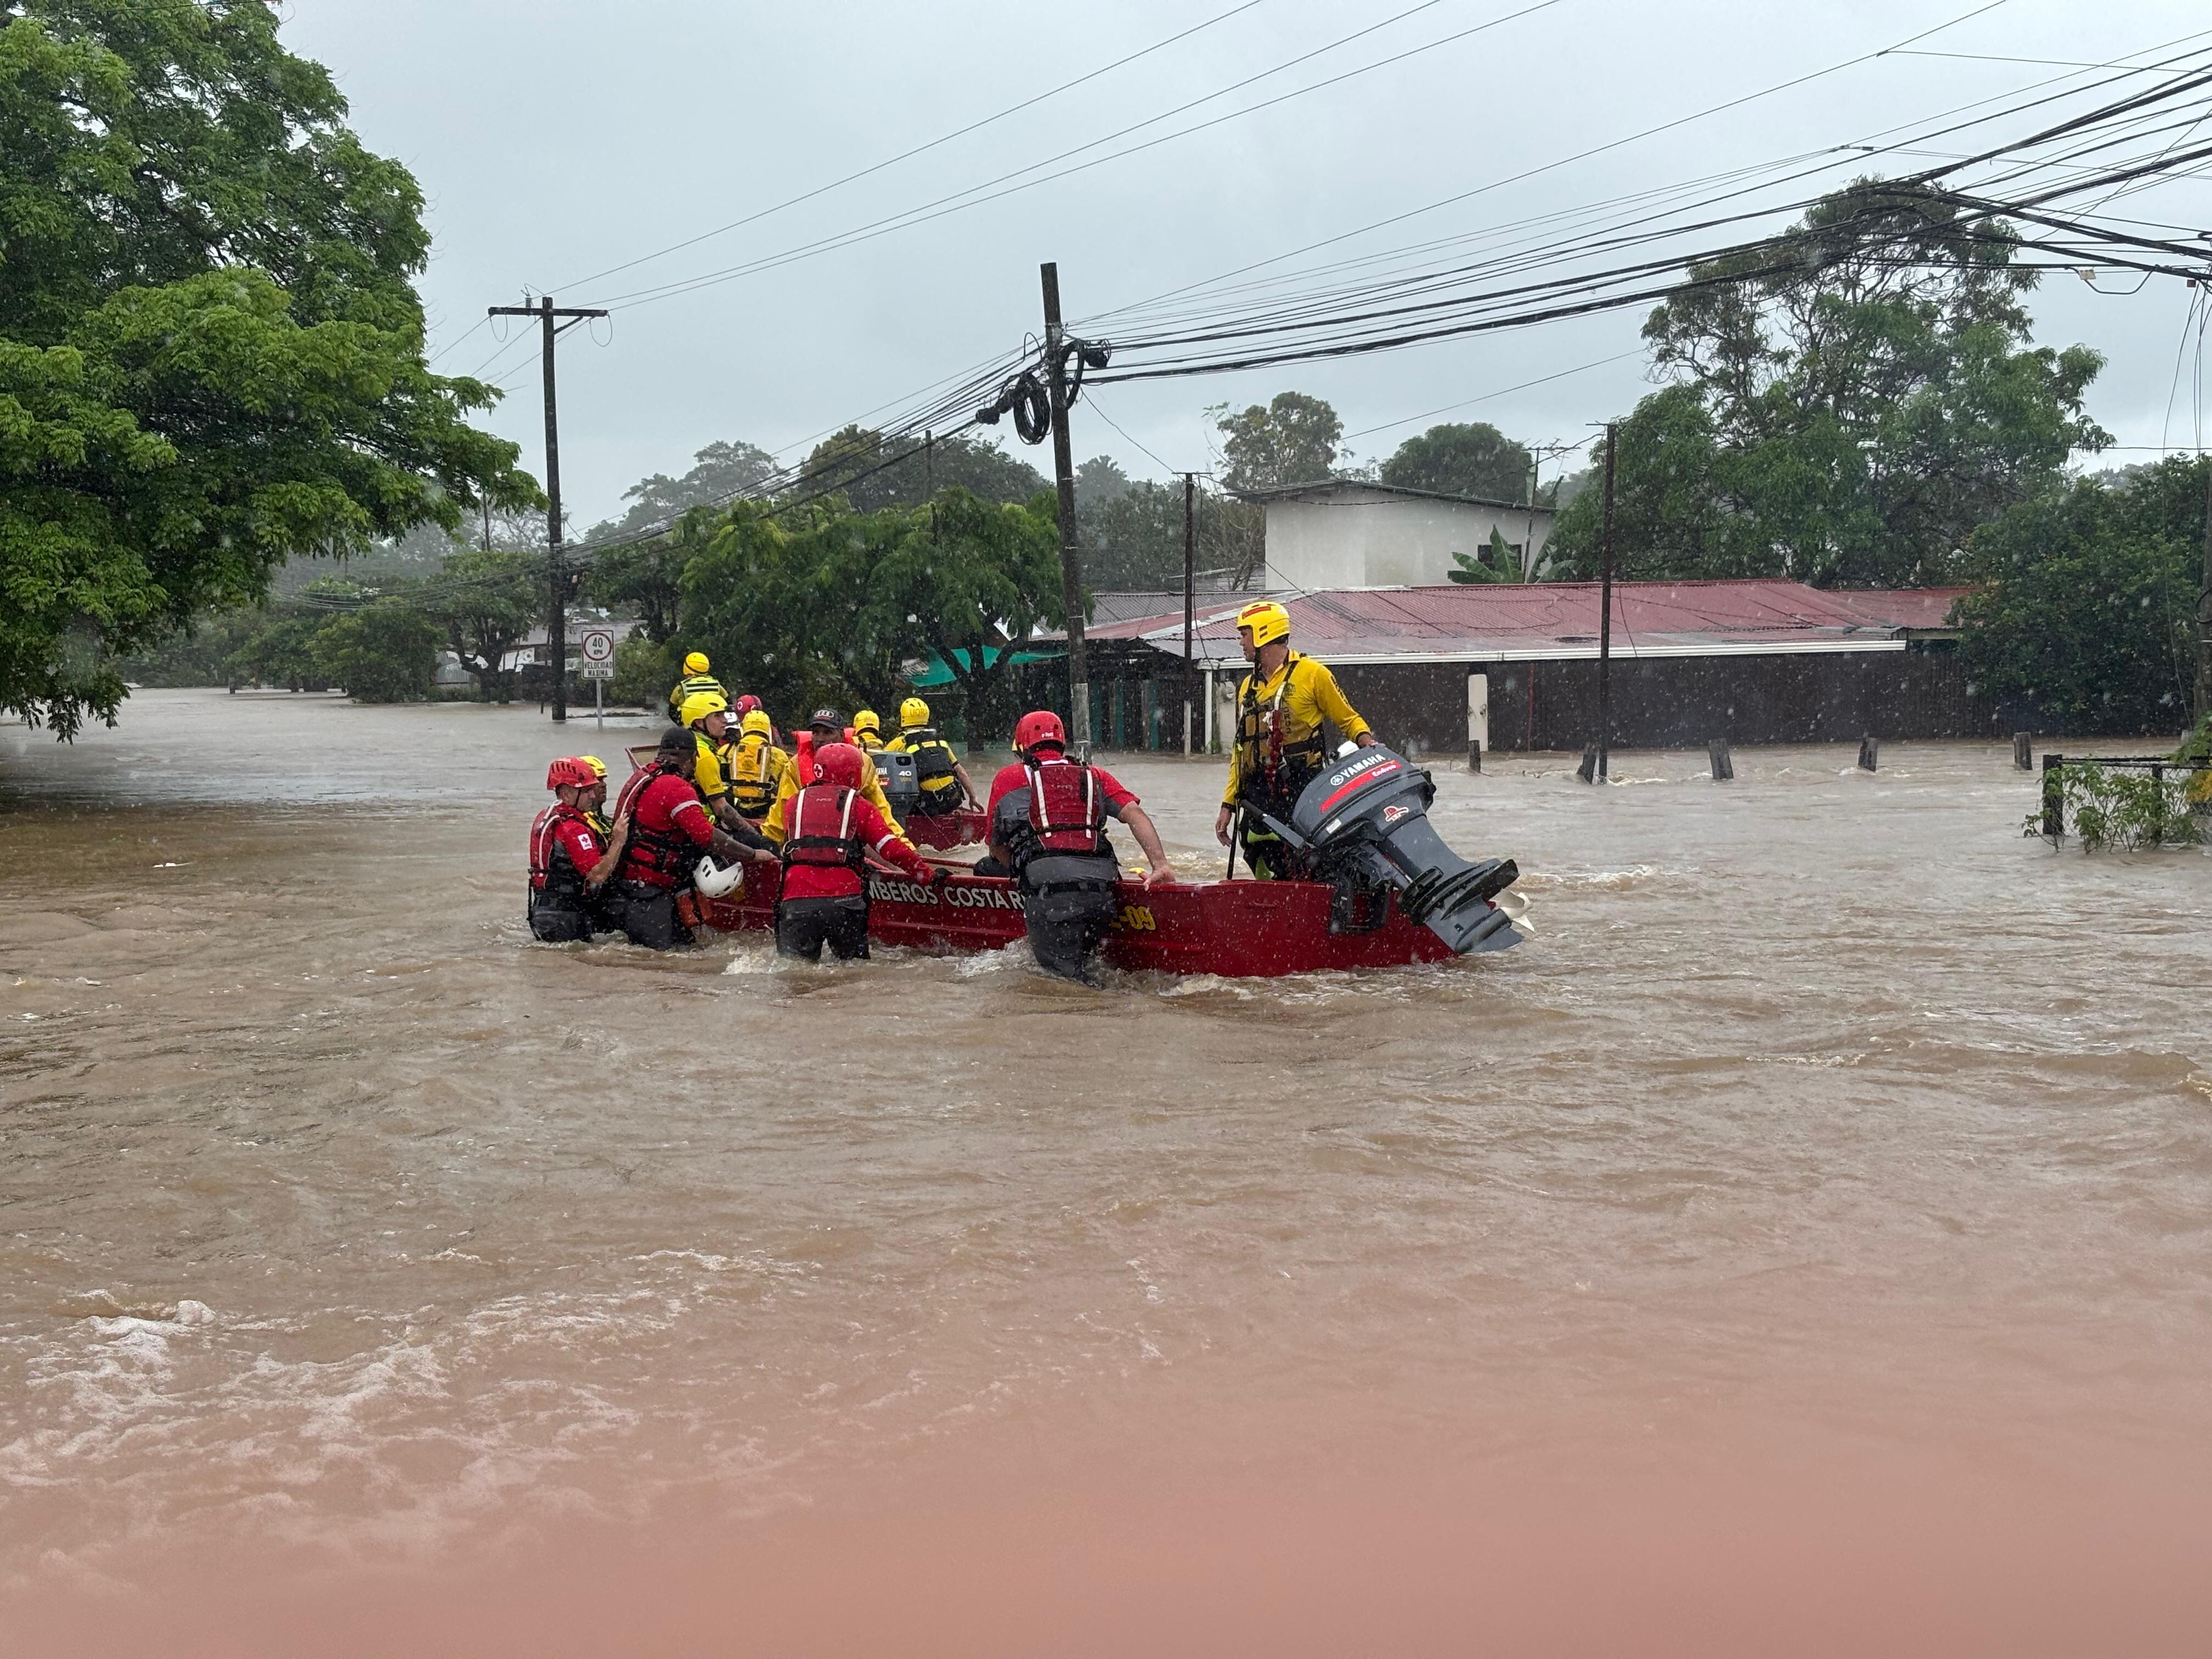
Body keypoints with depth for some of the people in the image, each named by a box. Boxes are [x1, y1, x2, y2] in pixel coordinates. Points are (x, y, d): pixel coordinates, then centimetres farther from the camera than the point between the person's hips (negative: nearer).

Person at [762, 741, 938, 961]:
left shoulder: (793, 802, 16)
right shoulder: (858, 805, 9)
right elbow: (894, 850, 3)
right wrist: (929, 876, 14)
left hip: (795, 902, 2)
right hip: (843, 900, -1)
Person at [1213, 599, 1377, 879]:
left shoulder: (1312, 674, 1)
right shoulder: (1248, 687, 20)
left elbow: (1348, 719, 6)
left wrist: (1368, 744, -16)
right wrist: (1228, 804, 20)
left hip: (1302, 792, -6)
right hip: (1258, 798, 6)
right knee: (1266, 876, -2)